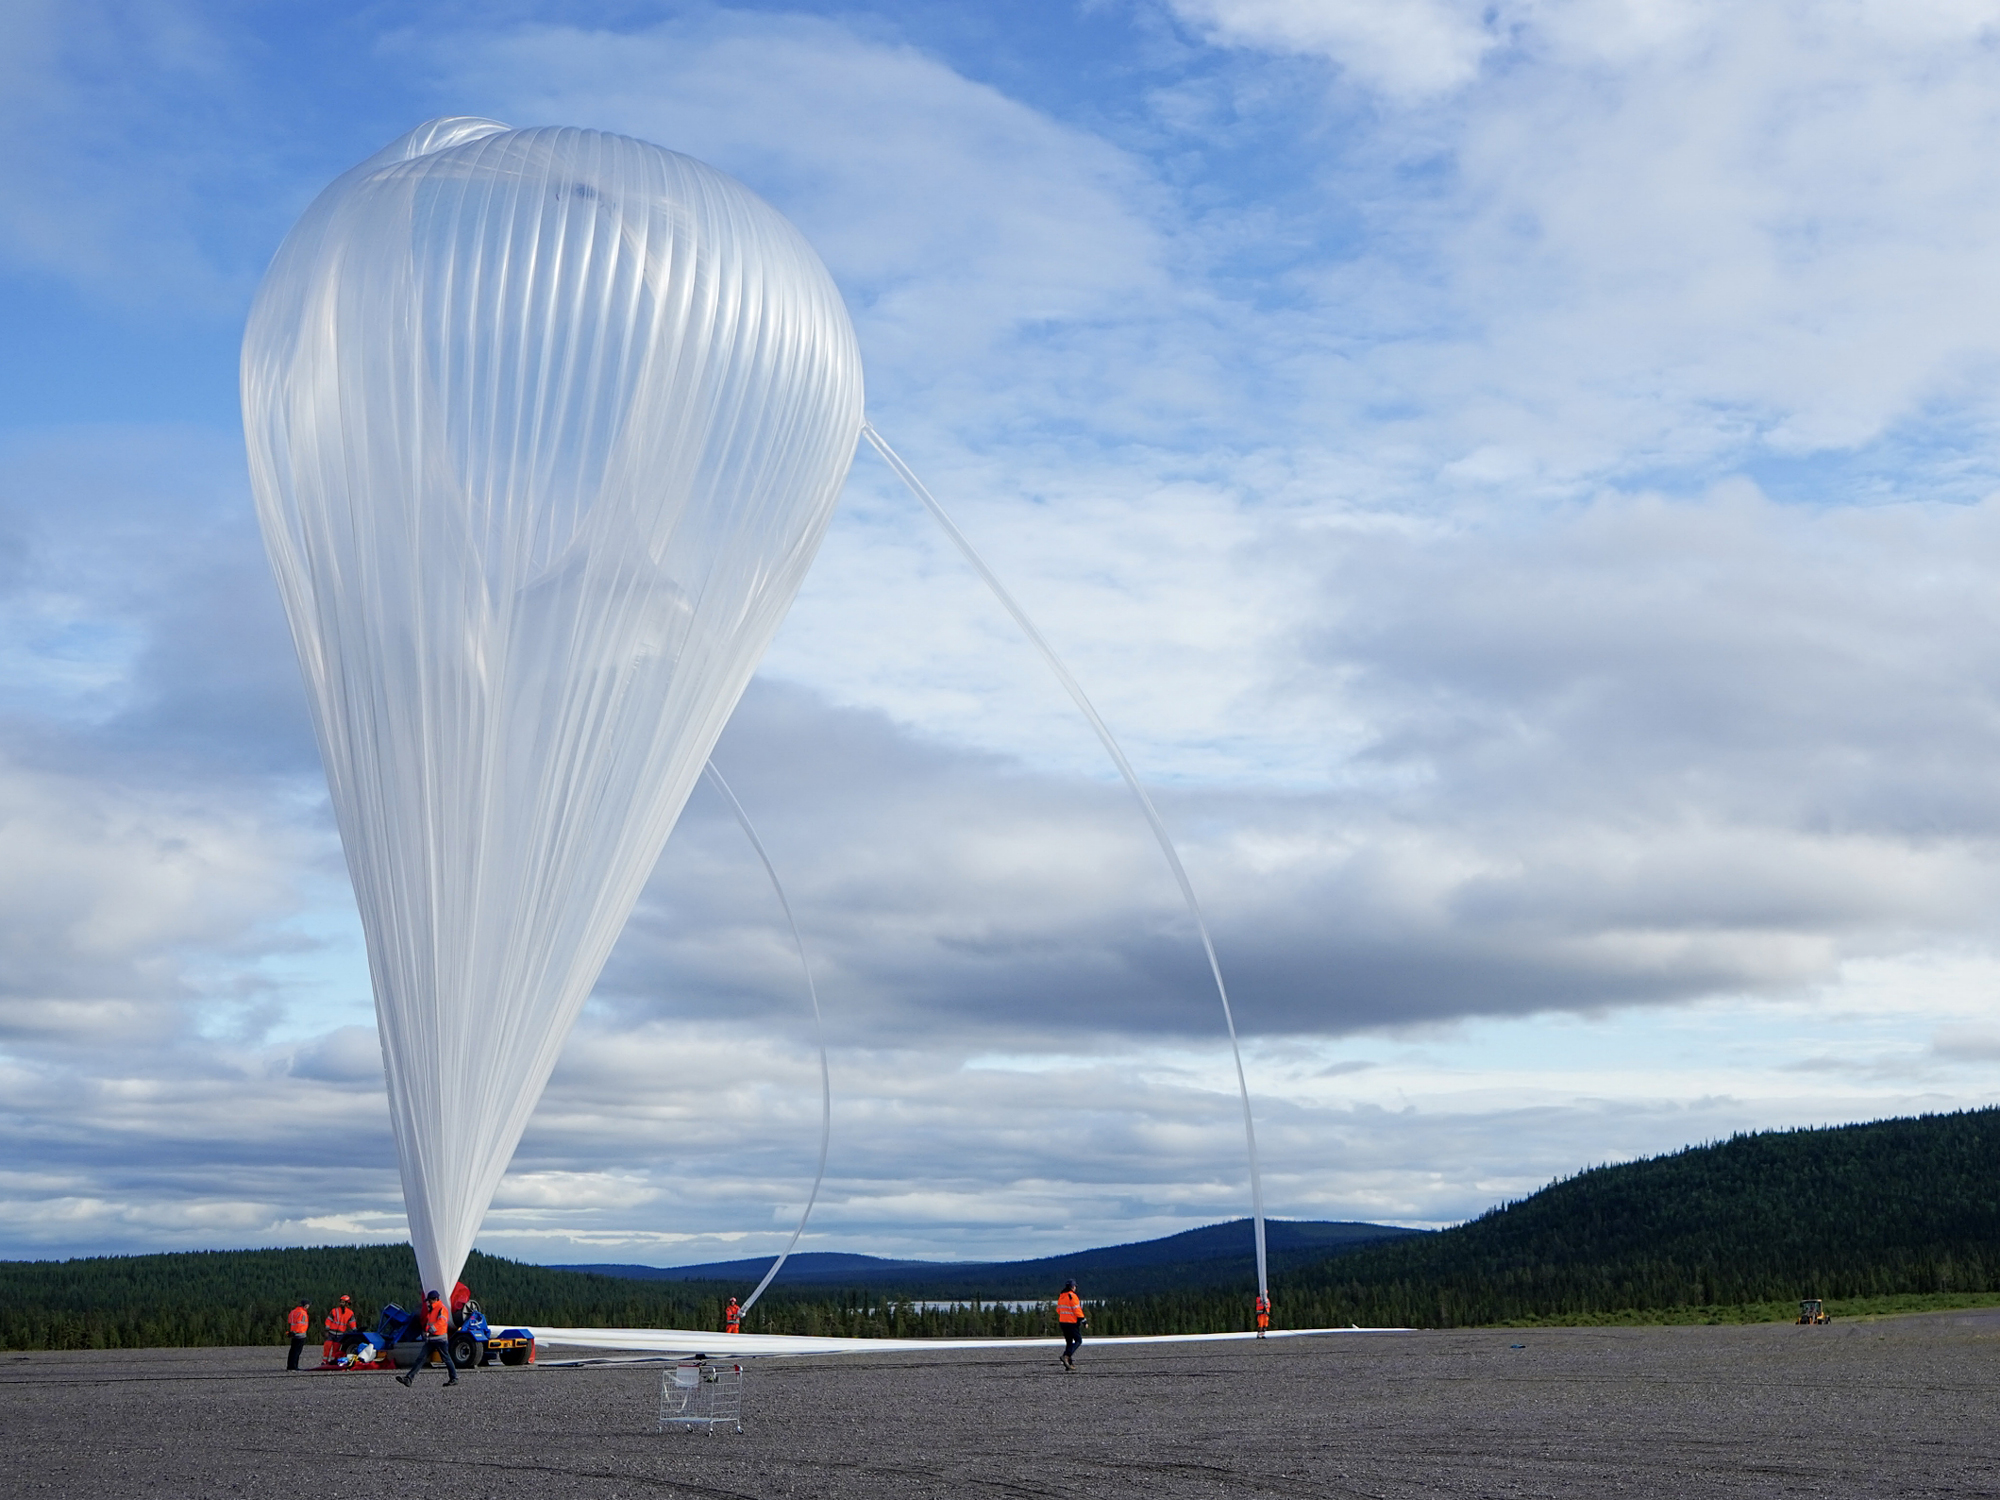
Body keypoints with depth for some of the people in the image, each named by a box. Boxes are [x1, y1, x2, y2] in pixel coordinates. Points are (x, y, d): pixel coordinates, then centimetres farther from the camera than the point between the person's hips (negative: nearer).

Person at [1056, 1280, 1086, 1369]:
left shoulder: (1061, 1297, 12)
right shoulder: (1072, 1296, -13)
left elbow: (1058, 1310, 17)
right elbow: (1077, 1309, -16)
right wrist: (1083, 1319, -10)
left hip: (1063, 1322, 8)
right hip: (1072, 1322, -8)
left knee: (1069, 1342, 13)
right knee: (1078, 1340, -1)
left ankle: (1069, 1364, 7)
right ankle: (1066, 1355, -19)